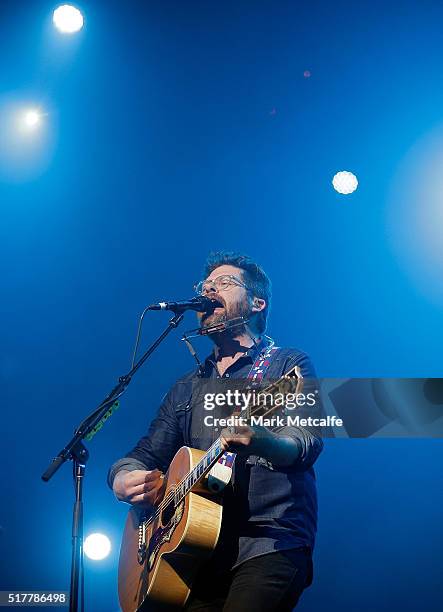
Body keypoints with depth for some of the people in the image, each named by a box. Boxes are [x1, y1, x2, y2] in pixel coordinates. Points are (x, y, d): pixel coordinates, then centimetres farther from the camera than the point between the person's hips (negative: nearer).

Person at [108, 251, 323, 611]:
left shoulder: (290, 365, 6)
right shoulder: (186, 389, 22)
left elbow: (309, 442, -9)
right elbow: (147, 454, 19)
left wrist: (258, 440, -31)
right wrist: (123, 479, -5)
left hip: (269, 545, -5)